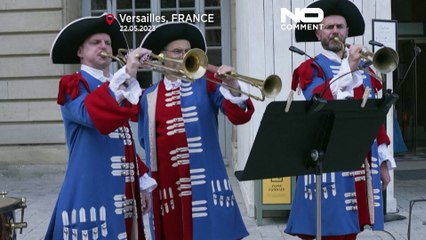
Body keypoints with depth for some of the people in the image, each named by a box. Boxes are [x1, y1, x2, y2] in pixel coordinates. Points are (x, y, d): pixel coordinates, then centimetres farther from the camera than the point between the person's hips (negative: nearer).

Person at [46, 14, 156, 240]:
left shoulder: (119, 87, 18)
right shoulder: (72, 84, -3)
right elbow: (91, 115, -27)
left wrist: (143, 181, 15)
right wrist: (126, 74, -32)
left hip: (123, 193, 7)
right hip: (91, 192, -7)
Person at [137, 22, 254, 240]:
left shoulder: (206, 84, 4)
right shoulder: (149, 97, 10)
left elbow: (239, 116, -9)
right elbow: (145, 141, 17)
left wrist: (233, 87, -26)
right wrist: (146, 183, 11)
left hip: (204, 179, -2)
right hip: (166, 182, 2)